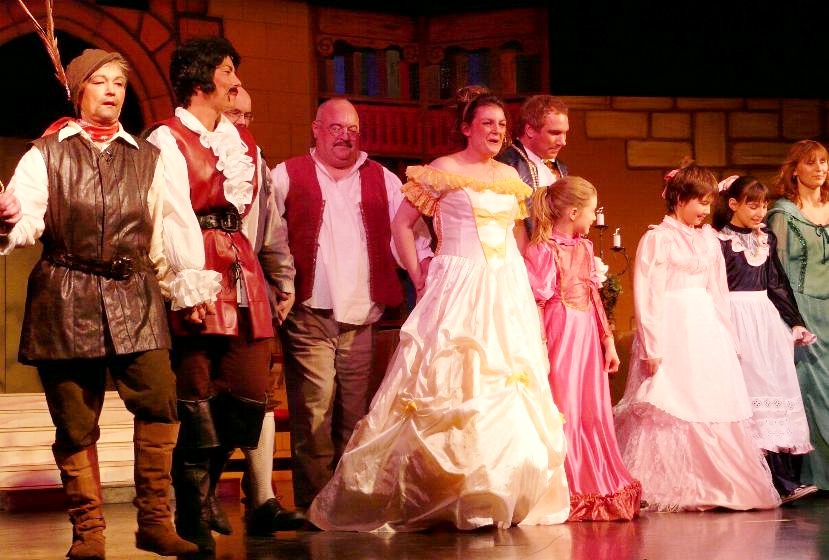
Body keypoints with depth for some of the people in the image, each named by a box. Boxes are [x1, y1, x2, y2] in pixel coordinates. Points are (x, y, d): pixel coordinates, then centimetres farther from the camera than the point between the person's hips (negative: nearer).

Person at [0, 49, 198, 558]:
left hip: (134, 297, 1)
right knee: (75, 420, -1)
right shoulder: (46, 154, 7)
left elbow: (164, 233, 13)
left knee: (159, 397, -15)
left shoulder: (147, 159, 14)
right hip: (65, 299, -1)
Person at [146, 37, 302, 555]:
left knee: (250, 393, 2)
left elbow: (253, 213, 17)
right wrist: (193, 282, -20)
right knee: (195, 398, -4)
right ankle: (194, 517, 5)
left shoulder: (243, 141, 20)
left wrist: (275, 277, 9)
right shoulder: (168, 139, -1)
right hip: (198, 277, -7)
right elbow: (177, 216, -12)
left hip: (242, 274, 7)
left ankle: (201, 496, 17)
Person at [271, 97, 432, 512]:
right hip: (310, 314, -3)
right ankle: (313, 504, -2)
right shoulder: (288, 176, 8)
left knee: (354, 415, 5)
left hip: (361, 317, 3)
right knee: (313, 414, -8)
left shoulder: (382, 180, 16)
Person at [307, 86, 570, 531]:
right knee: (455, 384, -8)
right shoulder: (443, 171, -3)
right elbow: (402, 224, 0)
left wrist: (516, 275, 14)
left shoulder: (510, 176, 14)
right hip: (460, 290, -6)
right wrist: (417, 275, -5)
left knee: (510, 387, 3)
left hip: (508, 291, 6)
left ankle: (504, 491, 9)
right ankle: (446, 492, -3)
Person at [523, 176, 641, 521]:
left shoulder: (584, 247, 14)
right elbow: (535, 302, -13)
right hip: (560, 336, -8)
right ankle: (567, 494, 3)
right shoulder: (542, 249, -11)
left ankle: (598, 489, 18)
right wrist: (539, 349, -18)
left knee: (595, 414, 10)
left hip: (588, 337, 8)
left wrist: (608, 340, 16)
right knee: (562, 415, -4)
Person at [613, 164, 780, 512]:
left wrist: (728, 338, 13)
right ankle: (671, 490, 0)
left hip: (708, 333, 6)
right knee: (671, 409, -6)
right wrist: (652, 348, -14)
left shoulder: (709, 240, 13)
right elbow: (647, 297, -9)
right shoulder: (656, 239, -5)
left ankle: (714, 486, 9)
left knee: (715, 406, 3)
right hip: (672, 332, -6)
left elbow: (718, 292, 18)